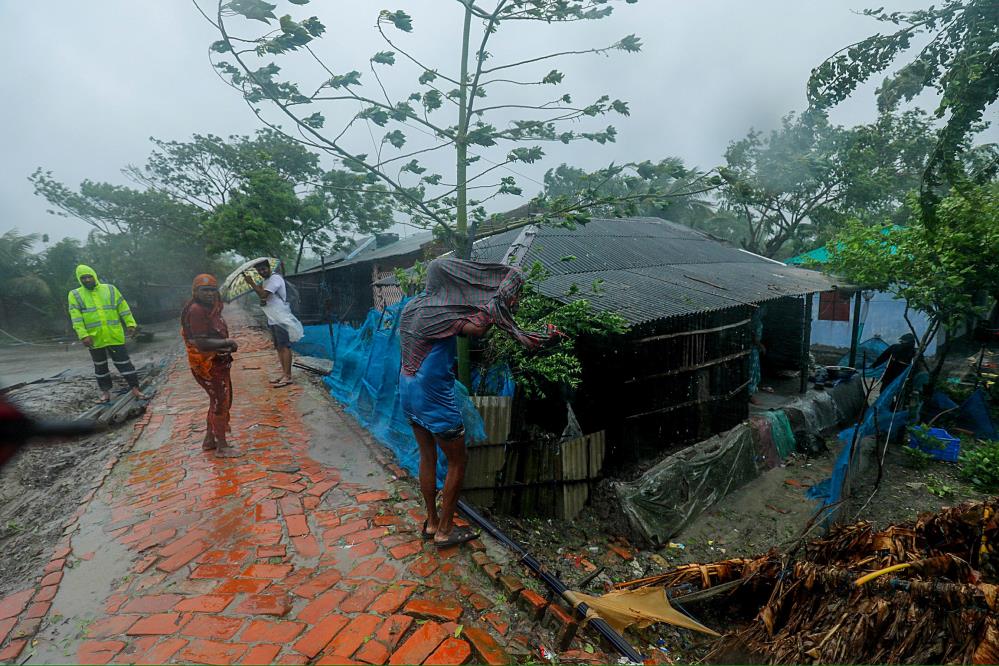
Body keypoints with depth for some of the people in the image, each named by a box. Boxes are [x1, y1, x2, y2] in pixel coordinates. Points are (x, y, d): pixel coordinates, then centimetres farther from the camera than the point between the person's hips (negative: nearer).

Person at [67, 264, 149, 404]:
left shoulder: (110, 289, 5)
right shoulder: (75, 295, 2)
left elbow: (123, 308, 6)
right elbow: (76, 318, -5)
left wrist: (130, 324, -1)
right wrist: (83, 335, -14)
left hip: (115, 336, 0)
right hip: (94, 338, 0)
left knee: (124, 363, 1)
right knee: (100, 366, 12)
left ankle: (135, 389, 6)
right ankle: (105, 392, 22)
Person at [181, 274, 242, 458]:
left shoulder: (211, 309, 10)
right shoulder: (196, 311, -20)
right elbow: (201, 343, -27)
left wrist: (228, 344, 1)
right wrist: (226, 343, -18)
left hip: (217, 362, 10)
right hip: (209, 365, -10)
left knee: (218, 401, 20)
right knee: (221, 403, -1)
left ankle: (209, 439, 34)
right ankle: (222, 446, 10)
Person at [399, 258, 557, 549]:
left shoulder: (413, 306, 5)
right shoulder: (442, 313, -22)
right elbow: (478, 326, -32)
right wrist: (506, 289, -21)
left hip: (408, 392, 9)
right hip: (433, 397, -9)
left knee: (427, 456, 20)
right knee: (457, 460, 9)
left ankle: (432, 522, 34)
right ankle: (445, 530, 20)